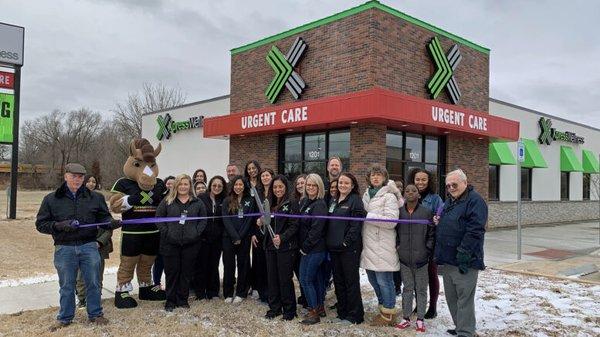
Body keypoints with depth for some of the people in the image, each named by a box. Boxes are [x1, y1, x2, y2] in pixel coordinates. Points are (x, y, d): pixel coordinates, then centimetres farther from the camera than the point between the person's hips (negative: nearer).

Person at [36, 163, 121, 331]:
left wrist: (111, 223, -13)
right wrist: (59, 226, -14)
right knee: (66, 286, 11)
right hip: (64, 249, -1)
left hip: (89, 246, 1)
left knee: (93, 283, 8)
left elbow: (104, 217, 10)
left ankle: (95, 314, 24)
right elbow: (41, 224, 4)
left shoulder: (95, 198, 6)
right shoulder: (51, 199, 3)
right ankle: (65, 317, 27)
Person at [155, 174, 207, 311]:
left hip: (190, 244, 1)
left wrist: (196, 232, -3)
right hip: (170, 244, -1)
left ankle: (183, 299, 21)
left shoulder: (197, 202, 7)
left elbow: (203, 220, 9)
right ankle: (170, 300, 17)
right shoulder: (167, 201, 4)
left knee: (187, 272, 7)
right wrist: (166, 232, -7)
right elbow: (158, 218, 3)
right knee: (171, 272, 5)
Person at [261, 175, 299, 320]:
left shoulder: (291, 205, -8)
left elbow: (294, 226, -13)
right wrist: (261, 223, 0)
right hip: (271, 247, 6)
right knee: (272, 278, 11)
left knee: (285, 279, -1)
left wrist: (281, 238, -24)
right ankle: (274, 308, 23)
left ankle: (289, 310, 13)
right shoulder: (270, 205, 13)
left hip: (286, 247, -6)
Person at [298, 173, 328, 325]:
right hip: (307, 248, 8)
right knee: (316, 277, 16)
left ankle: (313, 311, 5)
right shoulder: (305, 201, 11)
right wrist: (303, 246, 7)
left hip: (314, 249, -8)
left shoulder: (319, 204, -14)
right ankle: (320, 307, 27)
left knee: (305, 279, -4)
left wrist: (305, 247, -15)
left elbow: (316, 229, -19)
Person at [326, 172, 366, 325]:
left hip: (349, 248, -7)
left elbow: (356, 225, -15)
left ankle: (355, 314, 10)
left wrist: (346, 242, -18)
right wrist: (329, 242, 9)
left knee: (351, 281, 0)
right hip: (334, 248, 7)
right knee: (338, 280, 13)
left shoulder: (355, 200, -7)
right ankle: (342, 311, 25)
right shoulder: (335, 201, 16)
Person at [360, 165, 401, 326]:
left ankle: (388, 314, 14)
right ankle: (383, 308, 32)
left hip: (382, 248, -8)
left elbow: (391, 221, -19)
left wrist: (369, 216, -18)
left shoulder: (389, 197, -8)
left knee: (384, 281, -1)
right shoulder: (366, 195, 15)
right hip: (369, 246, 8)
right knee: (373, 280, 16)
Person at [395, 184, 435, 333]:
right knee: (407, 288, 12)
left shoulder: (427, 212, -4)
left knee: (421, 289, 8)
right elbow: (395, 231, 10)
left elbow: (431, 234, 0)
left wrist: (428, 250, -5)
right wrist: (398, 246, 2)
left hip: (421, 258, -1)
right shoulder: (399, 212, 0)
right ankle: (406, 318, 21)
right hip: (404, 258, 2)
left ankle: (420, 319, 19)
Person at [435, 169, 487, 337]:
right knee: (451, 297, 16)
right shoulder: (449, 201, 18)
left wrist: (464, 253, -23)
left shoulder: (474, 200, -10)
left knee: (464, 298, -3)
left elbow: (475, 230, -20)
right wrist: (438, 222, 8)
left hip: (463, 261, -9)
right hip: (447, 259, 9)